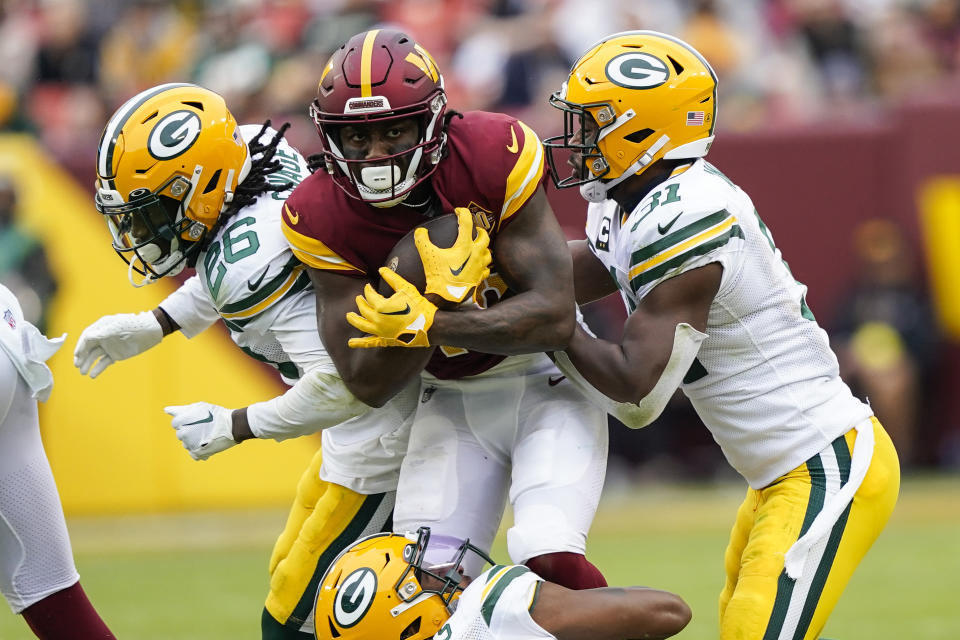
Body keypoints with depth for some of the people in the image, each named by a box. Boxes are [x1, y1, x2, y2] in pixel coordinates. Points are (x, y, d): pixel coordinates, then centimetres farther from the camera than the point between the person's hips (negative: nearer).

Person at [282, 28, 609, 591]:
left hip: (545, 381, -3)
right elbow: (370, 385, -15)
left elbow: (555, 317, -25)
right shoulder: (322, 219, -16)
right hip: (452, 403, 4)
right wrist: (439, 291, -30)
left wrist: (427, 325, -33)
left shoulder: (494, 158, -24)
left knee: (550, 559, -24)